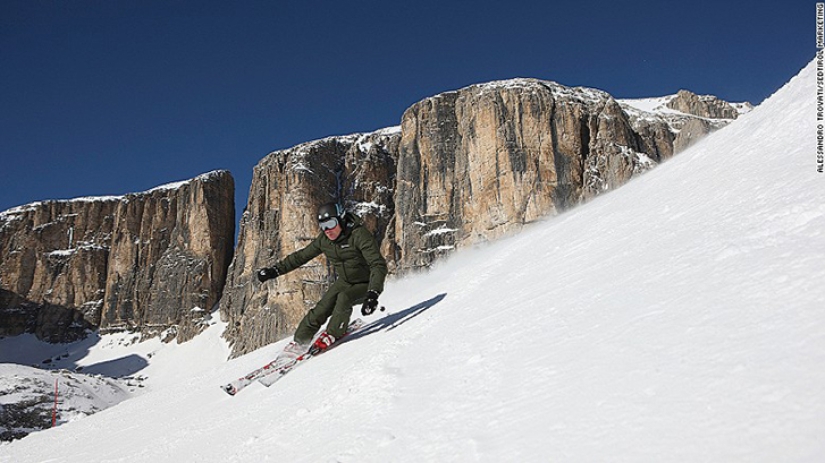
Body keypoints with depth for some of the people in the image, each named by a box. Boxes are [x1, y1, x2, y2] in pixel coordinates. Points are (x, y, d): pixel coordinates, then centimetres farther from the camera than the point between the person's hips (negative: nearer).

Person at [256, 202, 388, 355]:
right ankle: (299, 342, 0)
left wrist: (372, 294, -48)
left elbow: (379, 265, -35)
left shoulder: (359, 235, -28)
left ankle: (333, 335, -16)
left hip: (366, 285, -5)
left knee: (343, 298, -31)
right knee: (322, 309, -11)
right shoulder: (324, 240, -8)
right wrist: (275, 270, 2)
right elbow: (301, 256, 6)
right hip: (344, 282, 5)